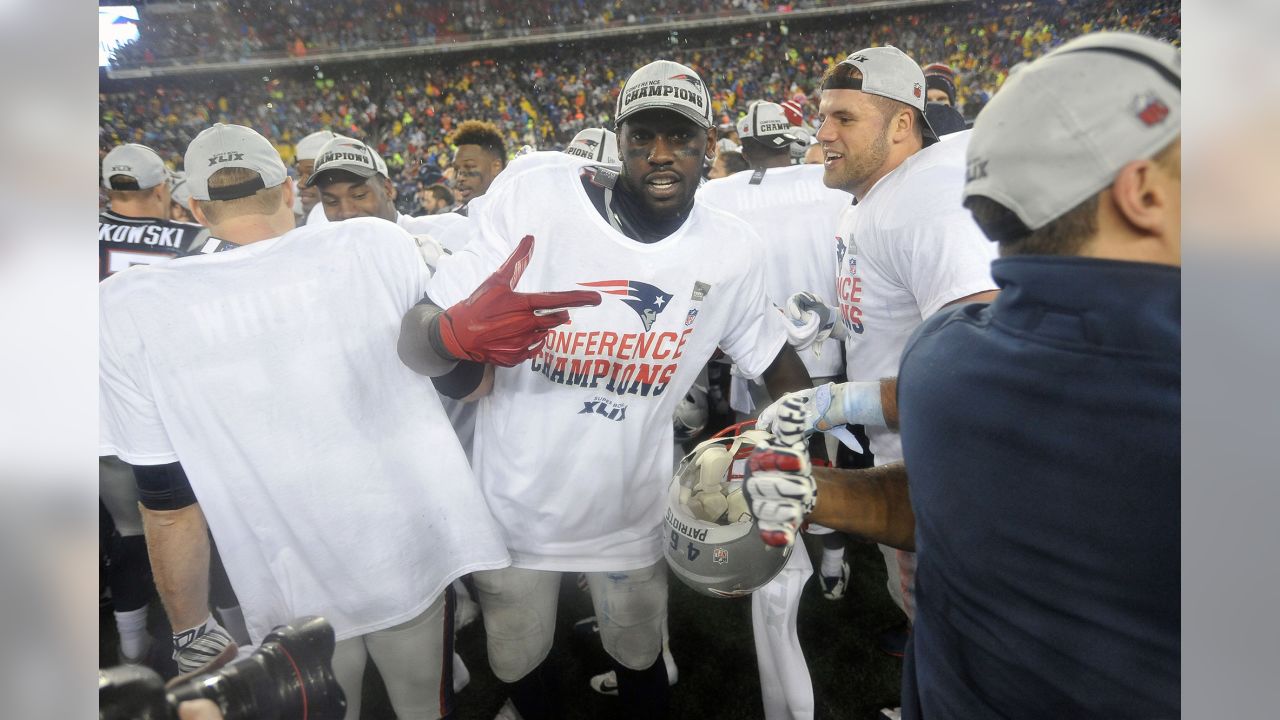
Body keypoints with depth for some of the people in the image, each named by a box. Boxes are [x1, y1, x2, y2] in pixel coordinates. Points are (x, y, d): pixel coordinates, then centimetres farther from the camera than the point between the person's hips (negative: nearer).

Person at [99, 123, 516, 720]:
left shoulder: (129, 309, -11)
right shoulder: (377, 244, -12)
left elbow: (170, 503, -4)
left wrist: (193, 635, 5)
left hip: (298, 603, 0)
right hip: (417, 559, 0)